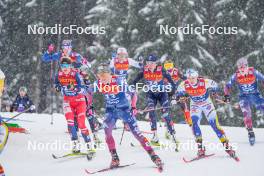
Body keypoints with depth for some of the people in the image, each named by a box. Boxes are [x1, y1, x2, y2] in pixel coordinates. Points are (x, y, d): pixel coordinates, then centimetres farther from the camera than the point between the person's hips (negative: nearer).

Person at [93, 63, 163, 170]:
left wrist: (133, 108, -21)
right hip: (110, 110, 4)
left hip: (124, 109, -4)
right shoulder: (98, 84, -11)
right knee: (107, 131, -16)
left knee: (136, 132, -7)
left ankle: (154, 156, -3)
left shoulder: (119, 82, -24)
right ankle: (115, 158, -1)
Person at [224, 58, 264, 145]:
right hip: (244, 97, 0)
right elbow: (227, 86, -1)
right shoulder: (236, 76, -10)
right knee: (247, 114, -20)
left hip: (255, 95, 0)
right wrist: (227, 95, -15)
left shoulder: (254, 72, -14)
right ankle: (250, 132, -10)